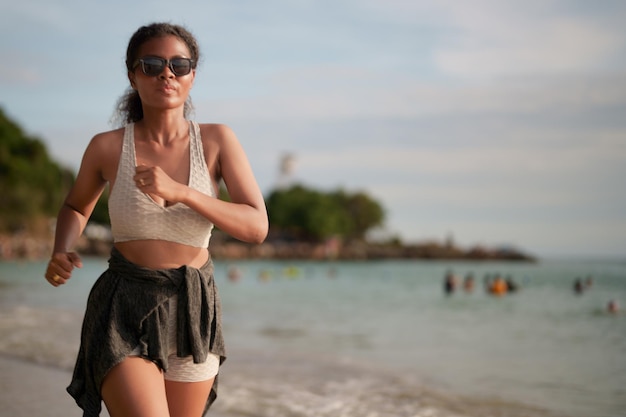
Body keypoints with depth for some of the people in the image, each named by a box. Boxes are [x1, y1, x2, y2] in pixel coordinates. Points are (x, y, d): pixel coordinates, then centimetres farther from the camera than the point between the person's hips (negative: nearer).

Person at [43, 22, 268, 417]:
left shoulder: (218, 139, -3)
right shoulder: (107, 147, -4)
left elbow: (257, 227, -11)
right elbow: (76, 207, 16)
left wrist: (179, 191, -24)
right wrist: (61, 254, -6)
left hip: (193, 311, 2)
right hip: (123, 311, -2)